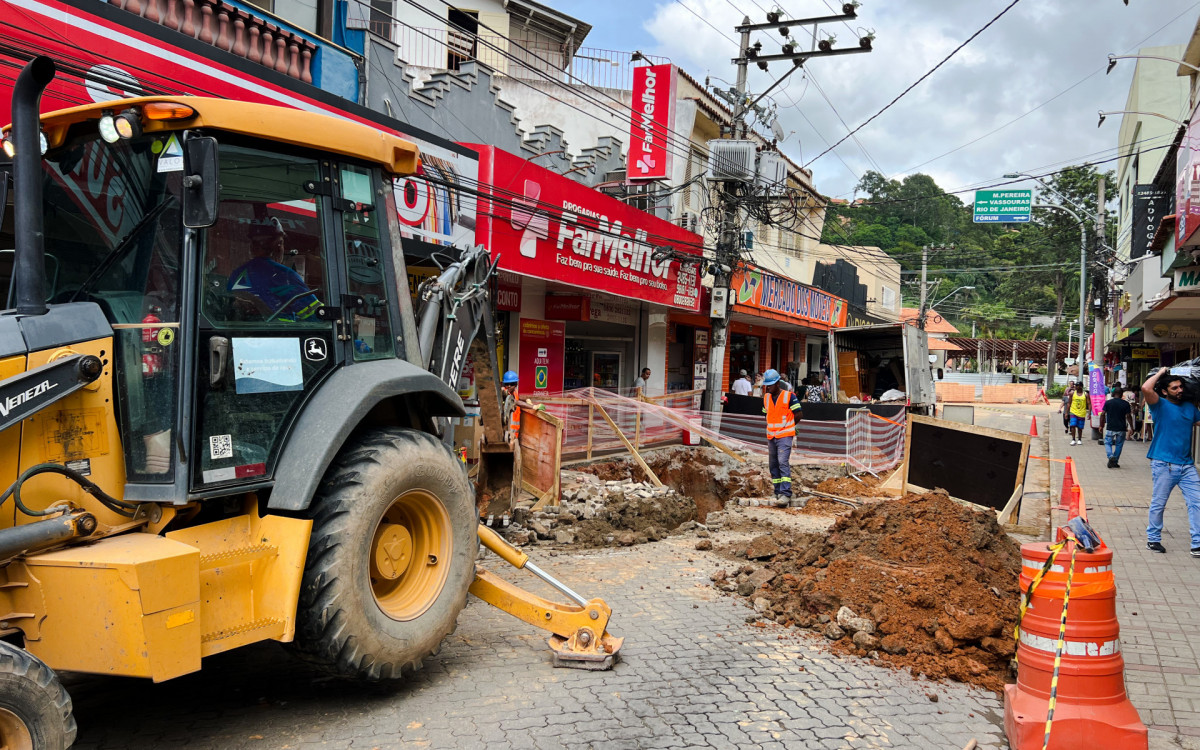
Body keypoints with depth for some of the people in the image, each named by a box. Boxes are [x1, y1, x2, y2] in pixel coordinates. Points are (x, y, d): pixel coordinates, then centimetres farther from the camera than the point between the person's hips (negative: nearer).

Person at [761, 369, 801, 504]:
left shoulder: (789, 396, -7)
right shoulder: (766, 398, 11)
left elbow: (797, 414, -4)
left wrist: (786, 425, 5)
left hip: (785, 436, -7)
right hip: (771, 436, 7)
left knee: (783, 463, -15)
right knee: (773, 464, 8)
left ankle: (786, 493, -17)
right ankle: (778, 492, 16)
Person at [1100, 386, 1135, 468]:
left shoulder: (1108, 402, -2)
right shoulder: (1125, 404, -3)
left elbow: (1102, 414, -2)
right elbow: (1128, 416, -3)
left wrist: (1101, 426, 8)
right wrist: (1131, 428, 3)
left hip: (1110, 428, -1)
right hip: (1121, 428, 1)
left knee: (1108, 443, 11)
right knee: (1119, 444, 11)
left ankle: (1111, 456, -15)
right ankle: (1115, 462, 14)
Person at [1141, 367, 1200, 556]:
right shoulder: (1160, 405, -4)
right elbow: (1146, 388, -21)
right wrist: (1160, 373, -8)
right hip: (1163, 464, -5)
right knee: (1158, 504, 3)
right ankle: (1153, 539, 17)